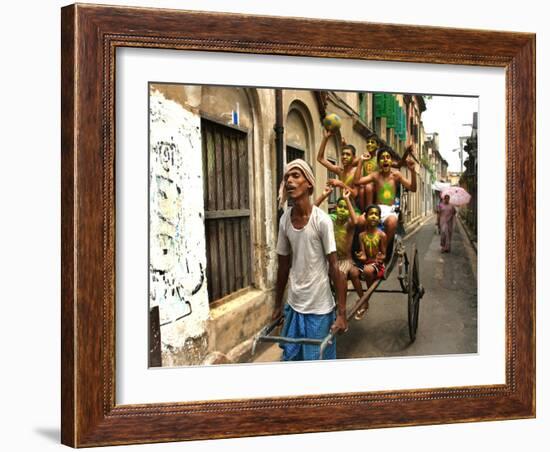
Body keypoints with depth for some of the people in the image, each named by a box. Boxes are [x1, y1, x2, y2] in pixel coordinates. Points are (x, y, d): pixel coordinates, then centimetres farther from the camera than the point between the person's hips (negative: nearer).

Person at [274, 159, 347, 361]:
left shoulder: (321, 220, -15)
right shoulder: (285, 220, 0)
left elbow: (334, 267, -13)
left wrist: (341, 312, -14)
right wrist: (277, 304, 15)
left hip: (319, 308, -5)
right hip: (294, 305, 5)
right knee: (290, 357, 13)